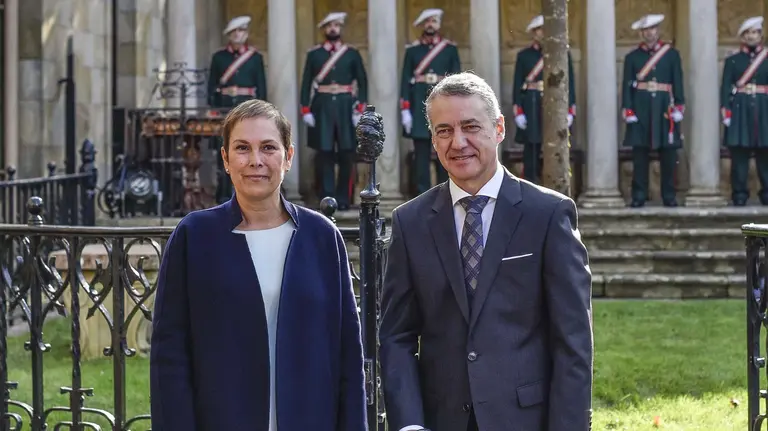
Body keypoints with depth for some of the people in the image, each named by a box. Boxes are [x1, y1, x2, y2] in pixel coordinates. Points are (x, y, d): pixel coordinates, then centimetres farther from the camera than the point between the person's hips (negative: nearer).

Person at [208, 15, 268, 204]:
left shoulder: (256, 57, 7)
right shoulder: (219, 57, 8)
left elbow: (261, 86, 5)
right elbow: (212, 86, 8)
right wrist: (211, 110, 1)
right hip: (224, 107, 1)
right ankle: (224, 194, 4)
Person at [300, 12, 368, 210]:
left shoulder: (352, 54, 6)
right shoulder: (314, 54, 6)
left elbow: (362, 82, 5)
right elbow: (306, 83, 5)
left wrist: (360, 110, -4)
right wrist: (306, 110, -3)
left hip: (345, 107, 0)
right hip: (322, 108, 0)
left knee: (346, 154, 1)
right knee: (325, 154, -2)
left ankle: (343, 199, 9)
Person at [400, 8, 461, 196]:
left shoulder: (450, 48, 6)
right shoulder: (412, 49, 6)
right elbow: (405, 80, 3)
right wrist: (405, 110, -4)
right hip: (419, 106, 0)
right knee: (421, 153, 0)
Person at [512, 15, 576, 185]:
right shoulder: (524, 55, 6)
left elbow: (570, 83, 4)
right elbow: (517, 84, 4)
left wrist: (570, 111, -4)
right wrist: (518, 112, -4)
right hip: (532, 109, 0)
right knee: (531, 151, 1)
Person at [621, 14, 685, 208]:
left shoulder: (672, 54, 7)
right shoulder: (632, 57, 7)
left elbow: (678, 83, 5)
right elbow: (627, 85, 3)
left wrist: (678, 107, -3)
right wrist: (628, 110, -6)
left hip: (664, 108, 0)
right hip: (640, 110, 0)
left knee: (668, 154, 1)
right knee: (639, 154, -1)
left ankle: (669, 196, 8)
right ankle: (639, 196, 4)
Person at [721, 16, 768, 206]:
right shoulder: (732, 61, 8)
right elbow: (726, 88, 2)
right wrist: (726, 111, -9)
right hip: (740, 111, -1)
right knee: (739, 156, -2)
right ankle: (740, 194, 2)